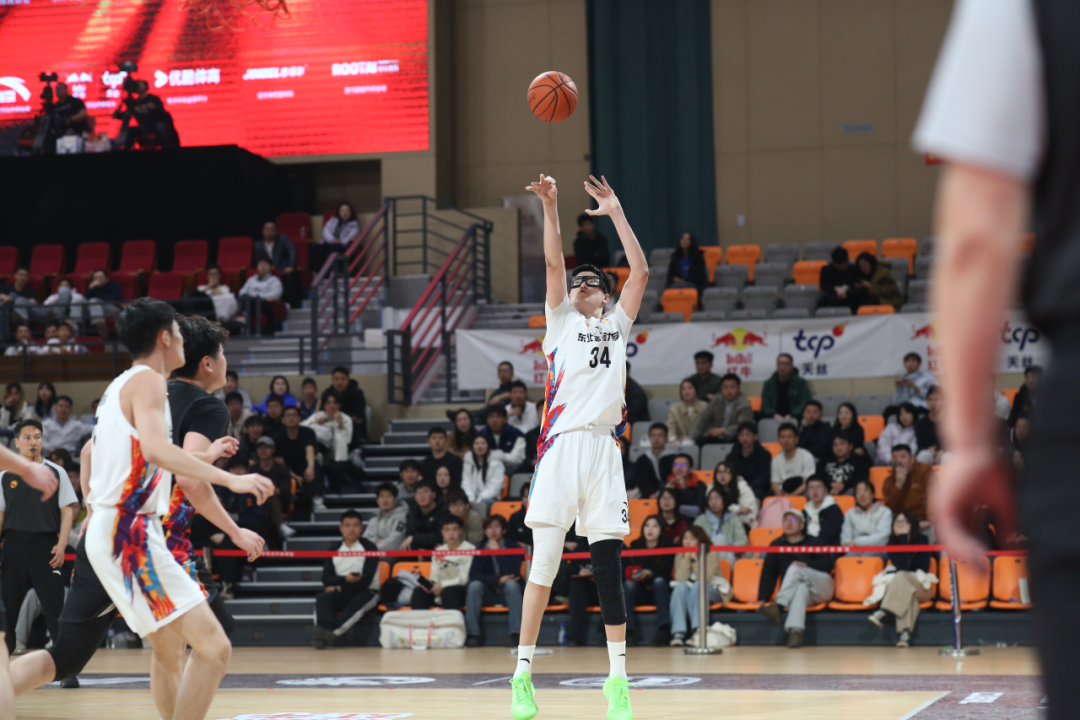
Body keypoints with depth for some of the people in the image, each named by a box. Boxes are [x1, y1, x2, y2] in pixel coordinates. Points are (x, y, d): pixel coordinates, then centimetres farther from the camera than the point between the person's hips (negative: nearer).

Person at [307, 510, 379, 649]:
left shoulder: (369, 548, 2)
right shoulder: (333, 550, 13)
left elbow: (366, 581, -8)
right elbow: (327, 579, 2)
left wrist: (338, 586, -11)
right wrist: (345, 579, -18)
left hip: (366, 592, -3)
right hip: (341, 596, 3)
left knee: (358, 602, -37)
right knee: (322, 598, -28)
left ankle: (331, 633, -58)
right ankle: (323, 635, -53)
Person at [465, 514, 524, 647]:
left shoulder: (514, 547, -3)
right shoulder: (481, 549, 3)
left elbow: (513, 573, -18)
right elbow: (473, 575, -10)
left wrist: (497, 552, -17)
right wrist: (498, 580, -22)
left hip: (510, 592, -2)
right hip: (489, 595, 2)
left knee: (511, 584, -33)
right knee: (474, 585, -27)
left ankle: (515, 633, -37)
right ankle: (472, 634, -31)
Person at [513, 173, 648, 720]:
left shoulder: (618, 325, 21)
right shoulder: (561, 321, 16)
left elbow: (641, 271, 13)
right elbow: (553, 264, 3)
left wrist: (616, 212, 12)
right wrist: (550, 207, -6)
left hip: (604, 449, 2)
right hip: (561, 446, -2)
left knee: (608, 567, 1)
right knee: (544, 563, -4)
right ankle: (523, 672, 0)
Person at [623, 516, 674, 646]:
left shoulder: (667, 545, -5)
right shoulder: (635, 545, 1)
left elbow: (665, 572, -14)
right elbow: (629, 568, -4)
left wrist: (650, 574, -33)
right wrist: (634, 574, -29)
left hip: (660, 592, -2)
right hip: (640, 592, 2)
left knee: (659, 581, -34)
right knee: (627, 584, -28)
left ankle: (664, 629, -44)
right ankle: (630, 632, -39)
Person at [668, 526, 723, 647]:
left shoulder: (711, 554, -9)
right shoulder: (680, 556, 1)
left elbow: (705, 578, -22)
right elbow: (680, 579, -15)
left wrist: (694, 559, -23)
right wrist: (686, 559, -20)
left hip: (711, 592, -3)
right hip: (687, 593, 3)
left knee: (697, 586, -35)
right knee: (680, 587, -31)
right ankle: (678, 632, -41)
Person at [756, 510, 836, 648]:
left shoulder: (812, 543, 7)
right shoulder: (776, 545, 13)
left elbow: (828, 564, -6)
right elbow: (768, 574, 5)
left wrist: (806, 565, -22)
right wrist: (762, 599, -6)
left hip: (822, 588, -1)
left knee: (795, 569, -28)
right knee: (801, 587, -38)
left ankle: (778, 606, -50)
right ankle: (795, 631, -60)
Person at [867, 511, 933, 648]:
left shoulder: (921, 540, 1)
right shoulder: (891, 543, 3)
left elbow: (923, 569, -6)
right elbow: (901, 566, -15)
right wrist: (903, 538, -18)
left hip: (922, 588, -2)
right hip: (900, 586, 2)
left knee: (901, 577, -35)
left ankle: (884, 613, -55)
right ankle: (905, 632, -58)